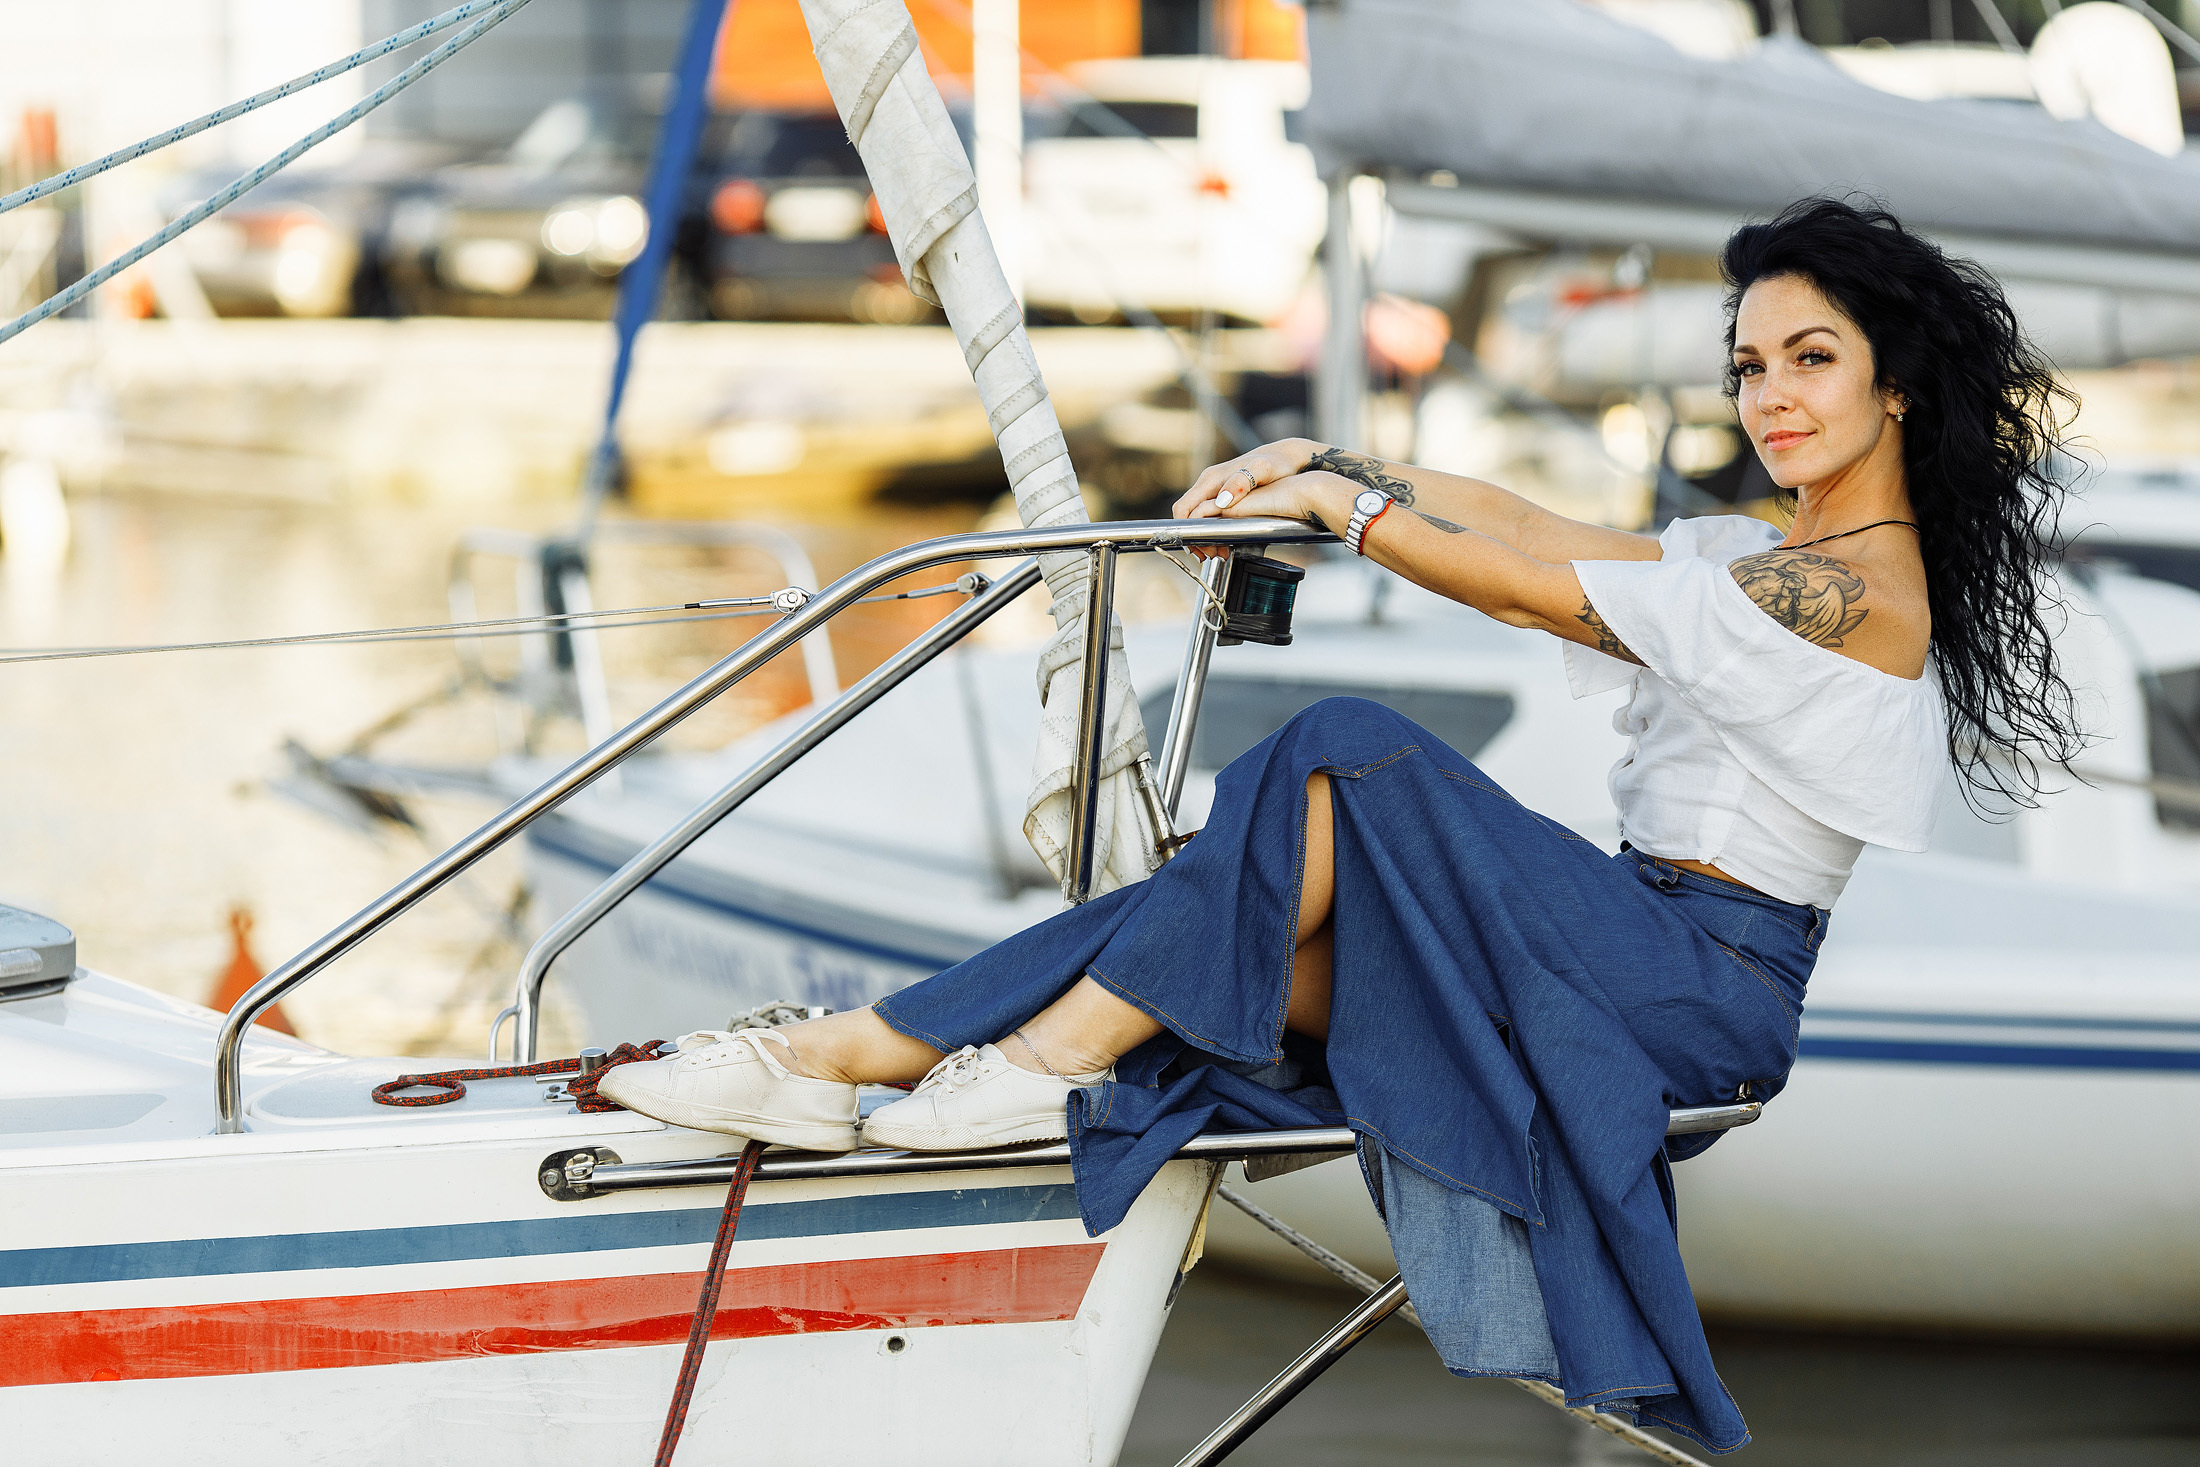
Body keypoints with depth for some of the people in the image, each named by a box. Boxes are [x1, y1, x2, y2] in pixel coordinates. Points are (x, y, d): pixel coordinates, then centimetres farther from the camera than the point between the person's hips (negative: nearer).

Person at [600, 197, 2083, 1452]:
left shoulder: (1861, 582, -10)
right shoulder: (1767, 556, 21)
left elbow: (1550, 589, -12)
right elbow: (1533, 523, 20)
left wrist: (1342, 505, -2)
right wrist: (1330, 465, 9)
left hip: (1713, 980, -9)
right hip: (1641, 951, 9)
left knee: (1345, 756, -26)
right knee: (1248, 925, -11)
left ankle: (1061, 1055, -21)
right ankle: (839, 1055, -18)